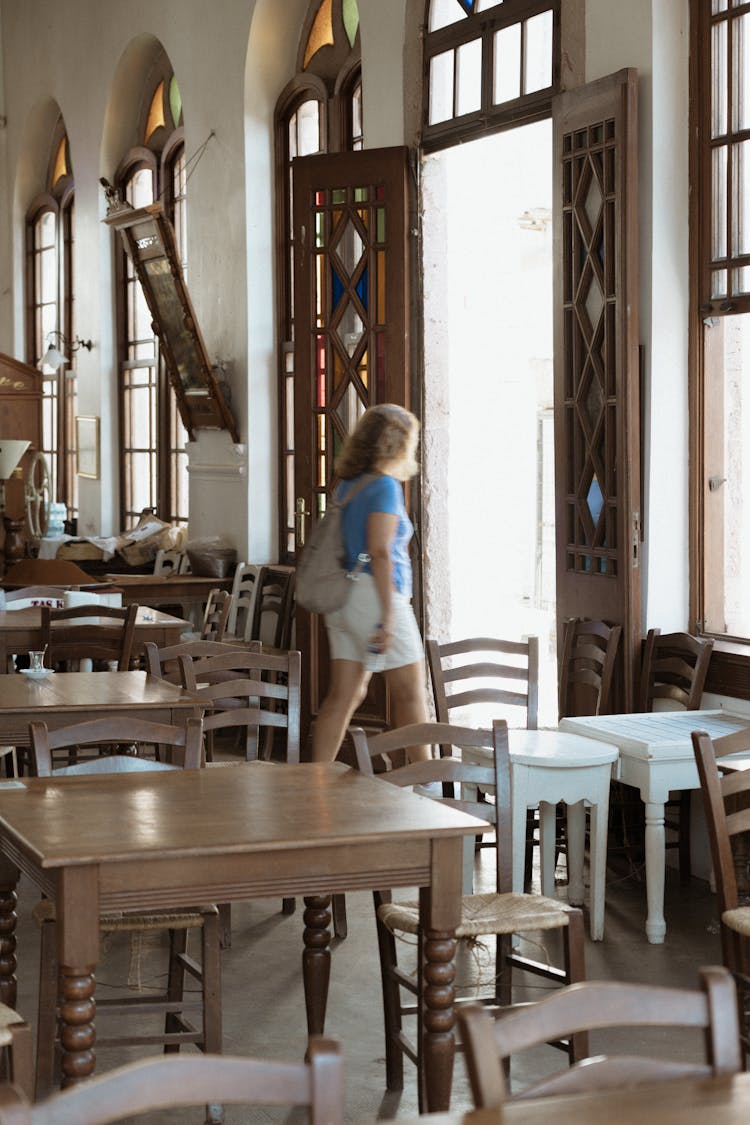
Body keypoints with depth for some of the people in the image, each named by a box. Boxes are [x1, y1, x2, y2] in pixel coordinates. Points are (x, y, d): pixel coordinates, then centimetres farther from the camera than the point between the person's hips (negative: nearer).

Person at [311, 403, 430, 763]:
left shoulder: (349, 484, 14)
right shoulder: (385, 486, -11)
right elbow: (380, 552, -18)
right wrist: (388, 616, -20)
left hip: (345, 598, 8)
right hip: (375, 595, -8)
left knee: (342, 696, 7)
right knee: (411, 693, 2)